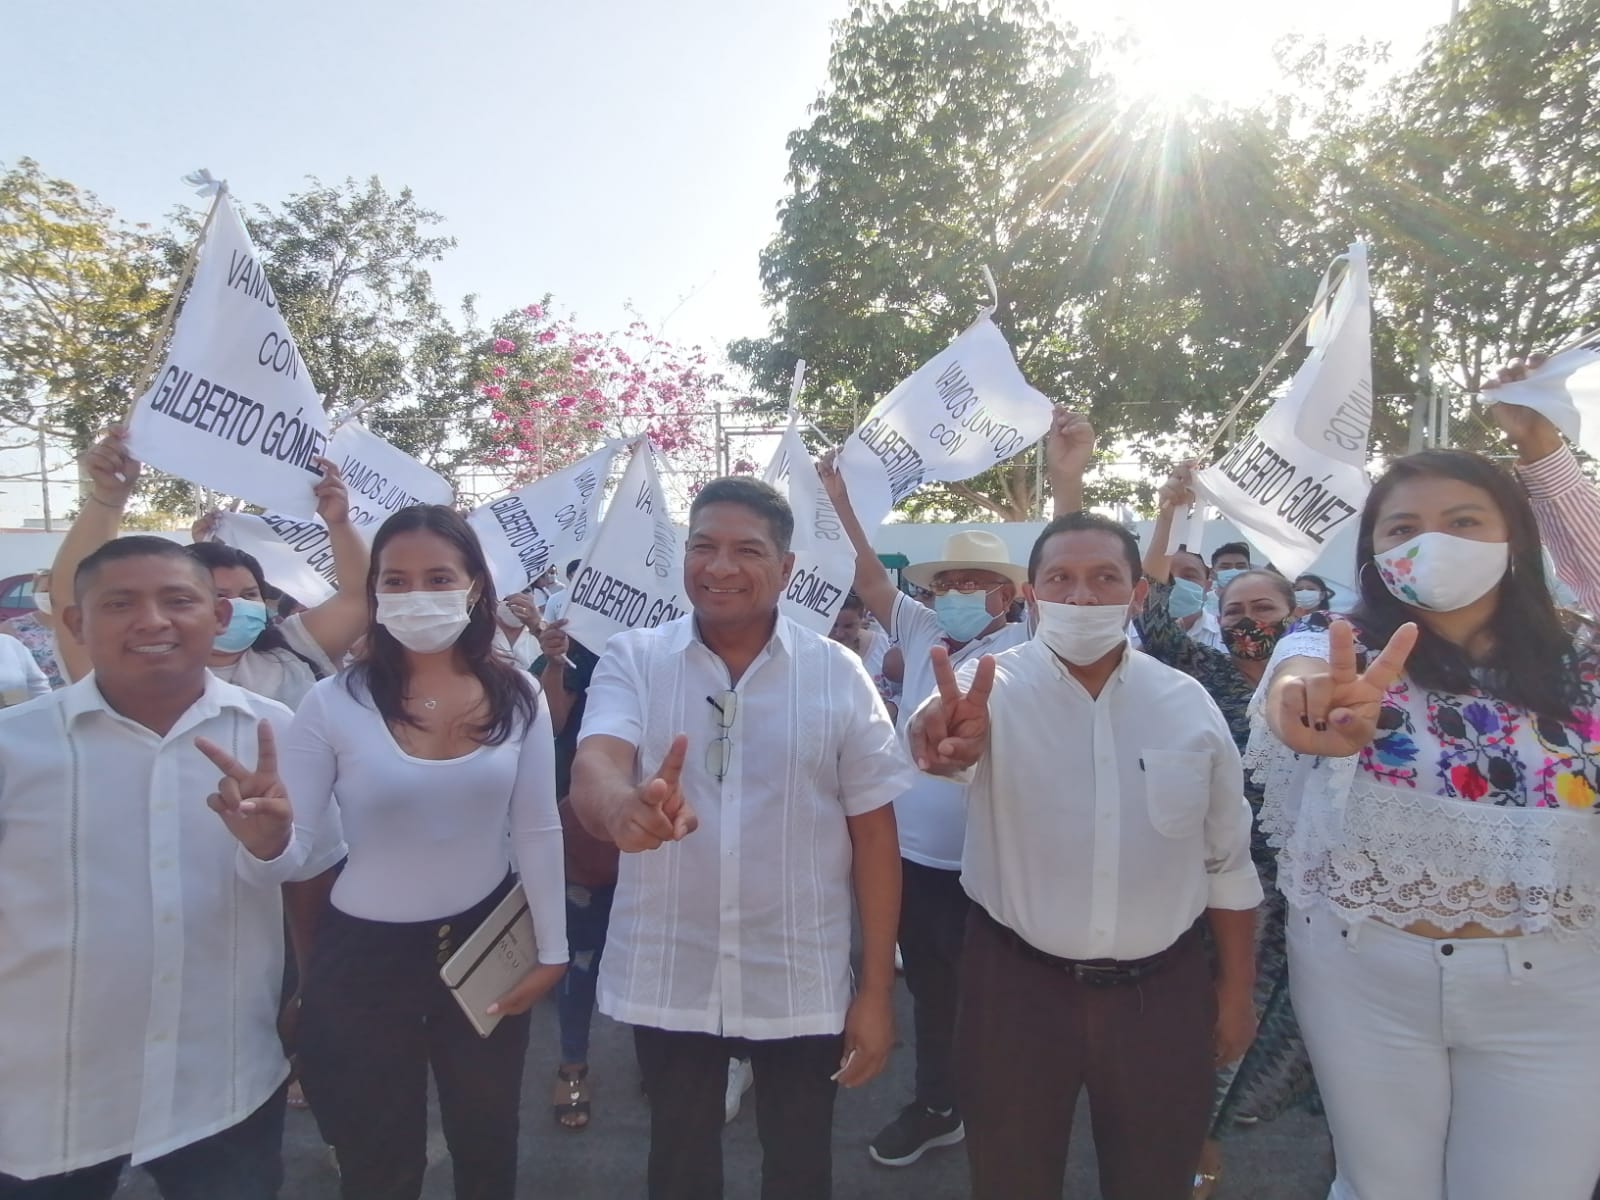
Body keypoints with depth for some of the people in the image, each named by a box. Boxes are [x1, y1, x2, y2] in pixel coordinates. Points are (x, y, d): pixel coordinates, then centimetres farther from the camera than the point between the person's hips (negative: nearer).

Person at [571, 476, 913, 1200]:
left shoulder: (838, 674, -6)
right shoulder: (632, 660, -6)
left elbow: (873, 833, -3)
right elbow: (592, 767, -23)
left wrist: (877, 989, -3)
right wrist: (623, 806, -47)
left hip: (803, 983, 0)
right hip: (667, 979, 1)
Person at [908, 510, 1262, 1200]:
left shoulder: (1189, 702, -3)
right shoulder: (996, 685, -12)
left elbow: (1227, 861, 6)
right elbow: (947, 736, -36)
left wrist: (1236, 990, 9)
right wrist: (947, 739, -59)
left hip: (1162, 990, 2)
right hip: (1017, 984, -2)